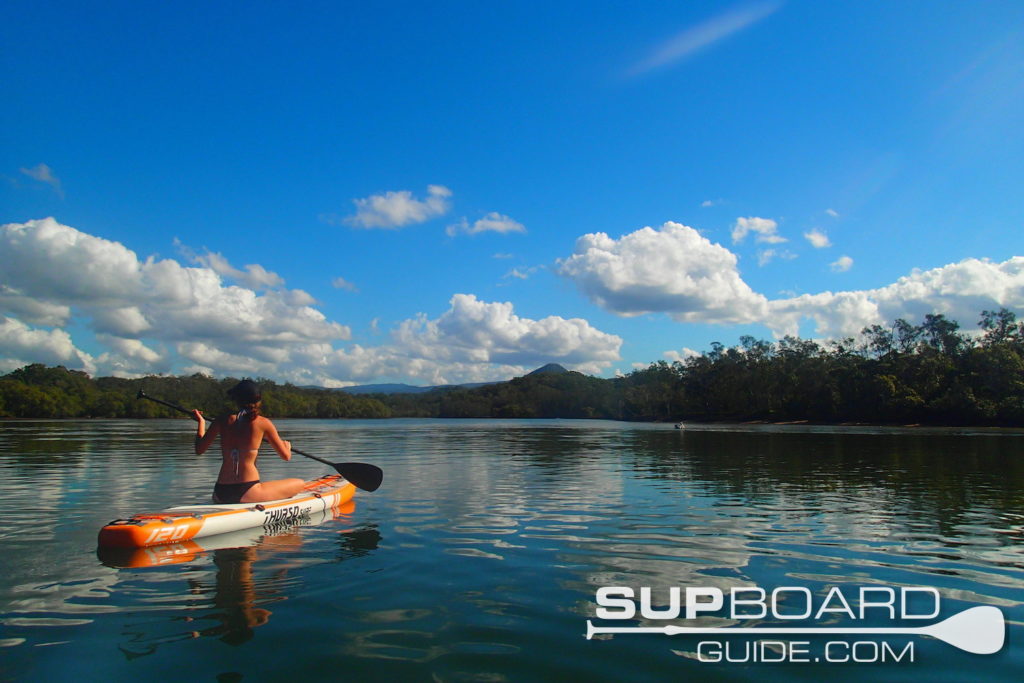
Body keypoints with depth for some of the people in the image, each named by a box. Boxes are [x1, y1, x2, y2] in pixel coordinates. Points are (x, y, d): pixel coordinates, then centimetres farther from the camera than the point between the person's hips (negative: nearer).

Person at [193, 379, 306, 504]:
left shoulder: (222, 421, 3)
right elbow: (286, 456, 1)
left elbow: (199, 450, 14)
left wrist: (201, 422, 29)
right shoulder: (263, 423, -5)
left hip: (220, 494, 5)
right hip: (246, 493, -5)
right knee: (300, 483, 6)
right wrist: (287, 446, 25)